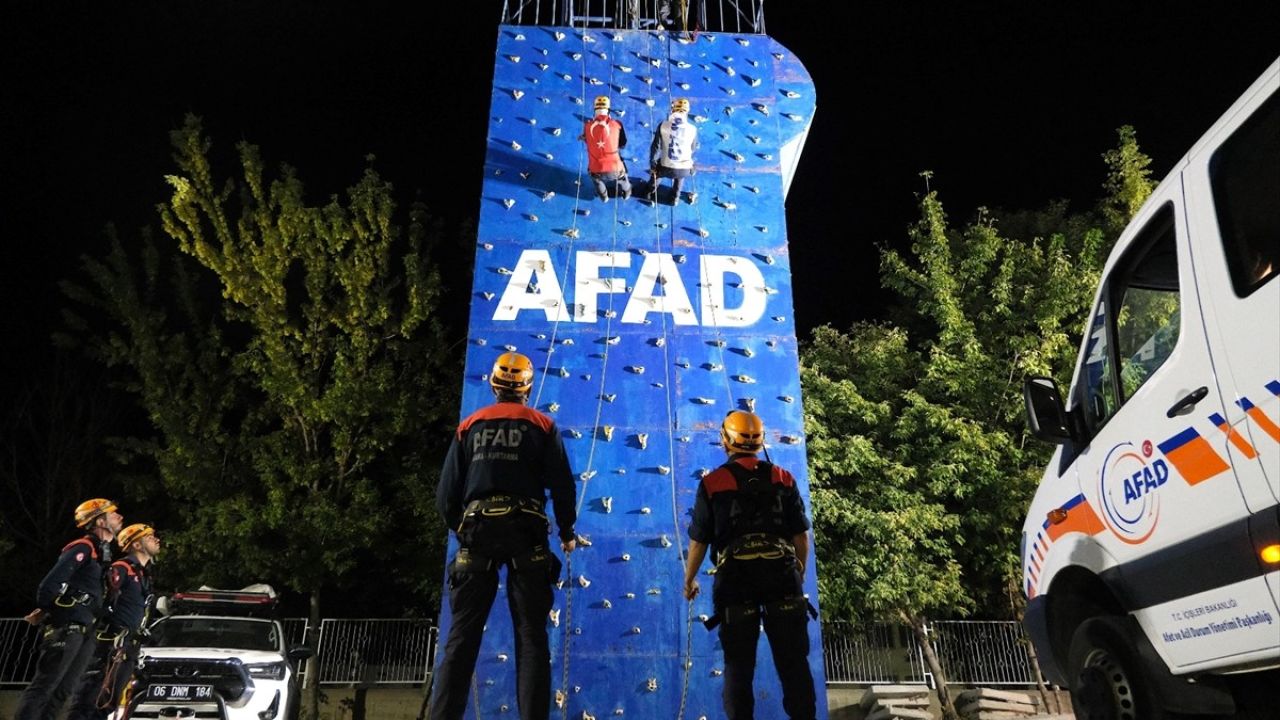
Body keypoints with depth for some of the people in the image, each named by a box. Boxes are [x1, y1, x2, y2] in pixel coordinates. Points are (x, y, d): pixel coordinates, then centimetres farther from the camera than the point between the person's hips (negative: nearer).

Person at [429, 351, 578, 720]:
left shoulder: (469, 426, 11)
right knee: (531, 637, 4)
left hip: (478, 531, 2)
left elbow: (446, 495, 8)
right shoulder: (542, 425, 6)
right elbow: (562, 486, 1)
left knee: (462, 635, 7)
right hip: (526, 533, -1)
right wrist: (566, 532, 15)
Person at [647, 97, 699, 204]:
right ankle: (675, 198, 53)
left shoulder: (663, 125, -13)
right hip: (685, 170, 1)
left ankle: (652, 194, 58)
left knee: (654, 170, 36)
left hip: (666, 168, 0)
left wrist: (652, 164, 9)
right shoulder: (692, 129, -13)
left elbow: (655, 146, -5)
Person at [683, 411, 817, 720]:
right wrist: (798, 572, 24)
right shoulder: (783, 478, 4)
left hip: (735, 578, -1)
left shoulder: (712, 483, -2)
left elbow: (698, 542, 1)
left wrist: (689, 580, 16)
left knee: (738, 664, 10)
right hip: (781, 574, 2)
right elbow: (801, 536, 8)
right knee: (793, 661, 10)